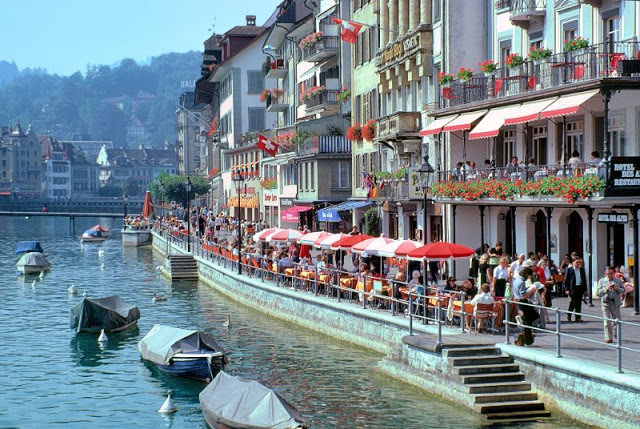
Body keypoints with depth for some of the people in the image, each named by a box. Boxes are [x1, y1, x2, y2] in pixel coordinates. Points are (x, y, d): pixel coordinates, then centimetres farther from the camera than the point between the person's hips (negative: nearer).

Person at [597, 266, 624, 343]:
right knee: (607, 321, -5)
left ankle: (616, 335, 28)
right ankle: (608, 338, -3)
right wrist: (606, 288, -14)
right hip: (605, 303, -1)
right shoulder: (601, 281, 9)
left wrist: (618, 289, -9)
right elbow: (598, 292, 1)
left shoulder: (618, 281, 11)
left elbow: (623, 290, 11)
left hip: (615, 303, 1)